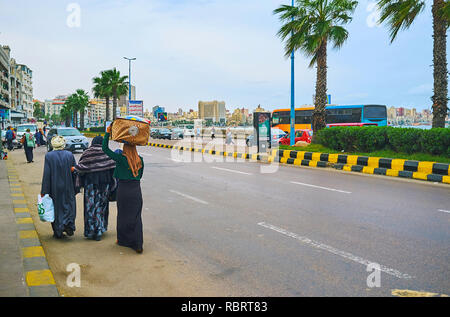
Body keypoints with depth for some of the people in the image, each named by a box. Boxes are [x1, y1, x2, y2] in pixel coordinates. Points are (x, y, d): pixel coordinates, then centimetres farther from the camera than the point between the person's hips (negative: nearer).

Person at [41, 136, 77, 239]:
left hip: (54, 188, -1)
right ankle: (69, 225, -3)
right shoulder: (70, 155, -4)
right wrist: (76, 187, 11)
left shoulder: (49, 156, -9)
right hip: (68, 187, 1)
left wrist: (44, 191, -5)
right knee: (69, 205, 16)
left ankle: (58, 232, 15)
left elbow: (46, 174, -10)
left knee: (56, 207, 10)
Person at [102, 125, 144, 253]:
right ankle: (137, 245, 3)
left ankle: (123, 240, 29)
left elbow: (105, 148, -5)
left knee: (123, 216, 14)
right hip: (136, 190, 3)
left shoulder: (121, 158, -11)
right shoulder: (140, 160, 1)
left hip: (123, 190, -3)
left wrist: (108, 133, 0)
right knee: (136, 216, 6)